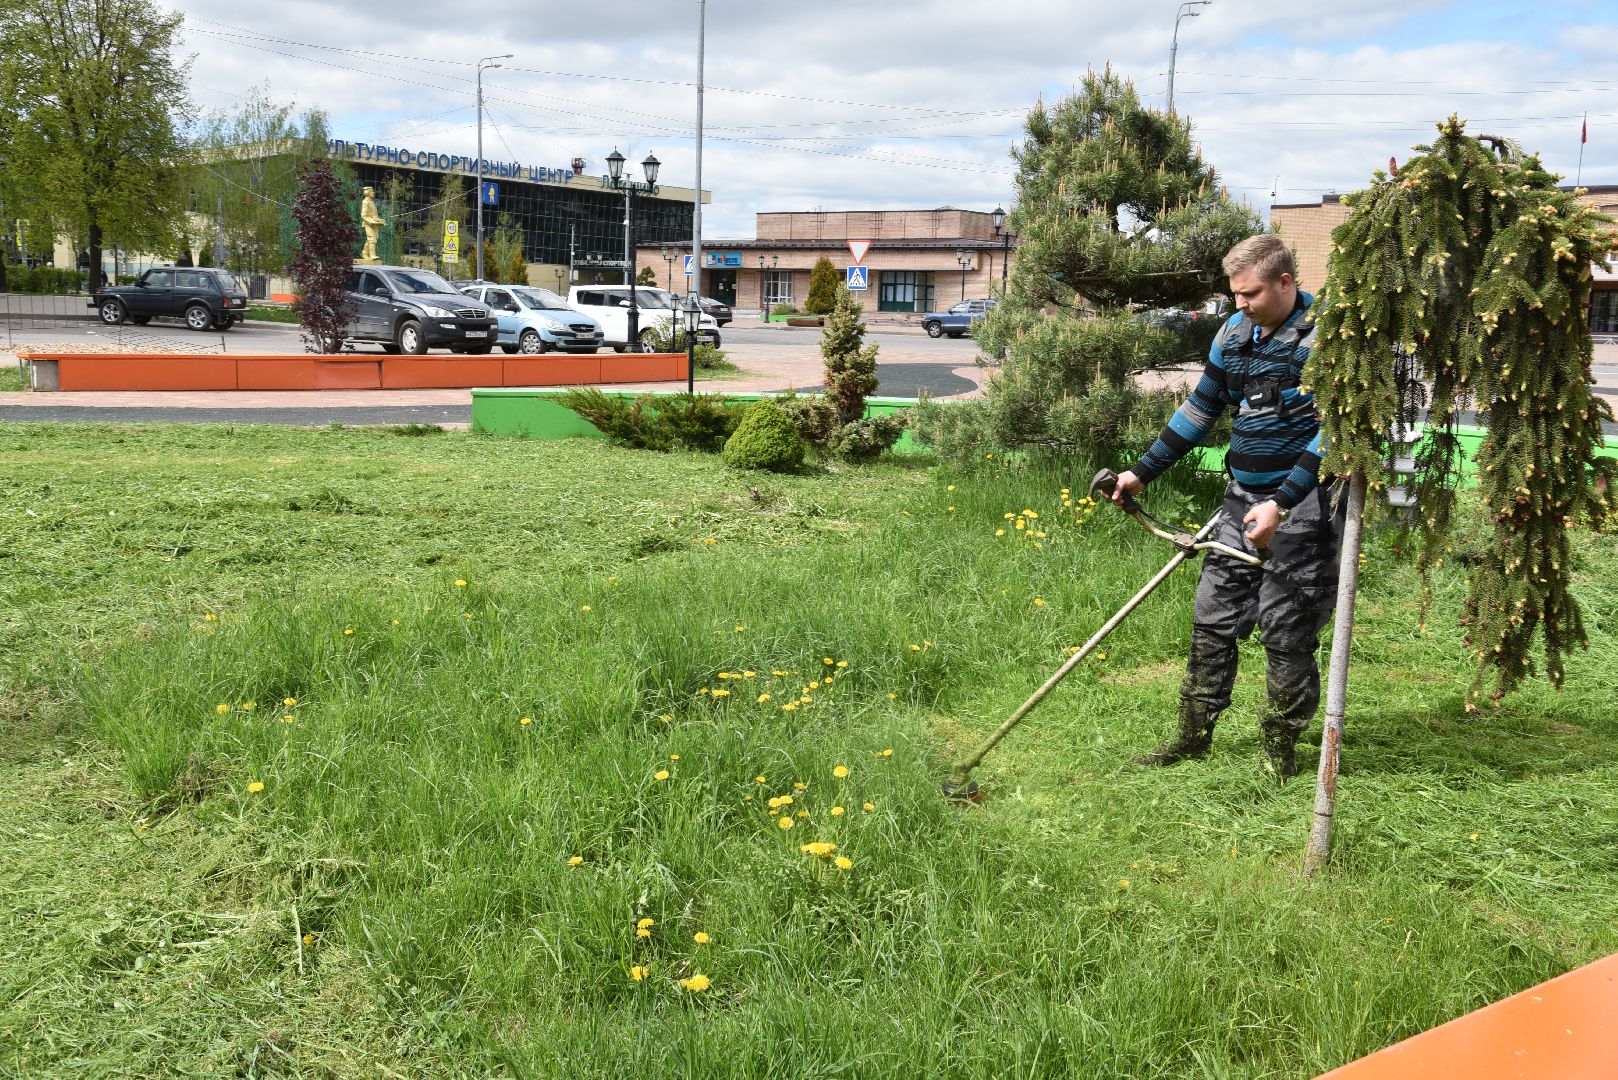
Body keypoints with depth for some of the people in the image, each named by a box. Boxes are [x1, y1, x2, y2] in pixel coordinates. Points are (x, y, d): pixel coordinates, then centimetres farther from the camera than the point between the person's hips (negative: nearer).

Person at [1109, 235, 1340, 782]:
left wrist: (1281, 503, -28)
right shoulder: (1234, 331, 8)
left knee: (1285, 629, -1)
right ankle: (1193, 735, 22)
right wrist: (1143, 471, 17)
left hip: (1303, 499, -7)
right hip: (1244, 496, 7)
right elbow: (1201, 407, 18)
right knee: (1213, 615, 10)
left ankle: (1280, 747, 16)